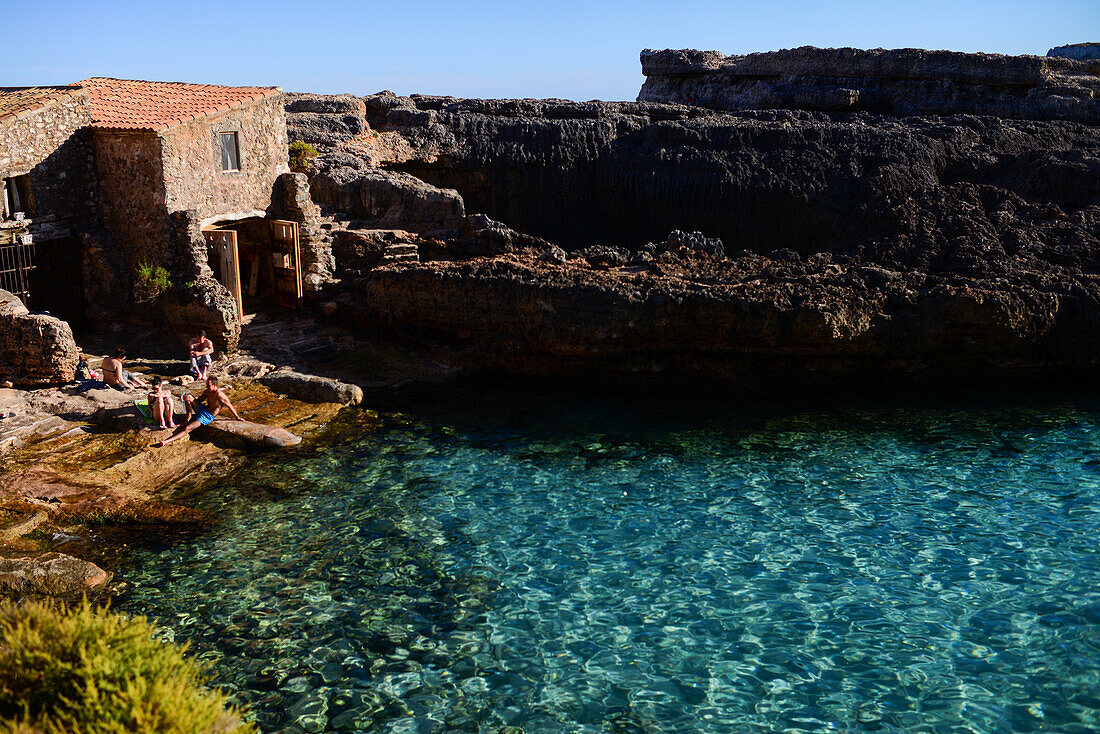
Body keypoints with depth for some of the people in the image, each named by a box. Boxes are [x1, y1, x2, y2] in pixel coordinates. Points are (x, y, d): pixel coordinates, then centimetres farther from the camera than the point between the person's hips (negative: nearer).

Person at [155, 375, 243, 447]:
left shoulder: (219, 394, -21)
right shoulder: (207, 391, 5)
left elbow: (230, 406, -14)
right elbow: (198, 400, 23)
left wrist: (237, 417, -7)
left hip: (207, 417, -9)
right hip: (201, 408, 9)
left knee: (187, 429, -20)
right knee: (187, 396, -6)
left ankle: (166, 441, -25)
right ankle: (189, 417, -2)